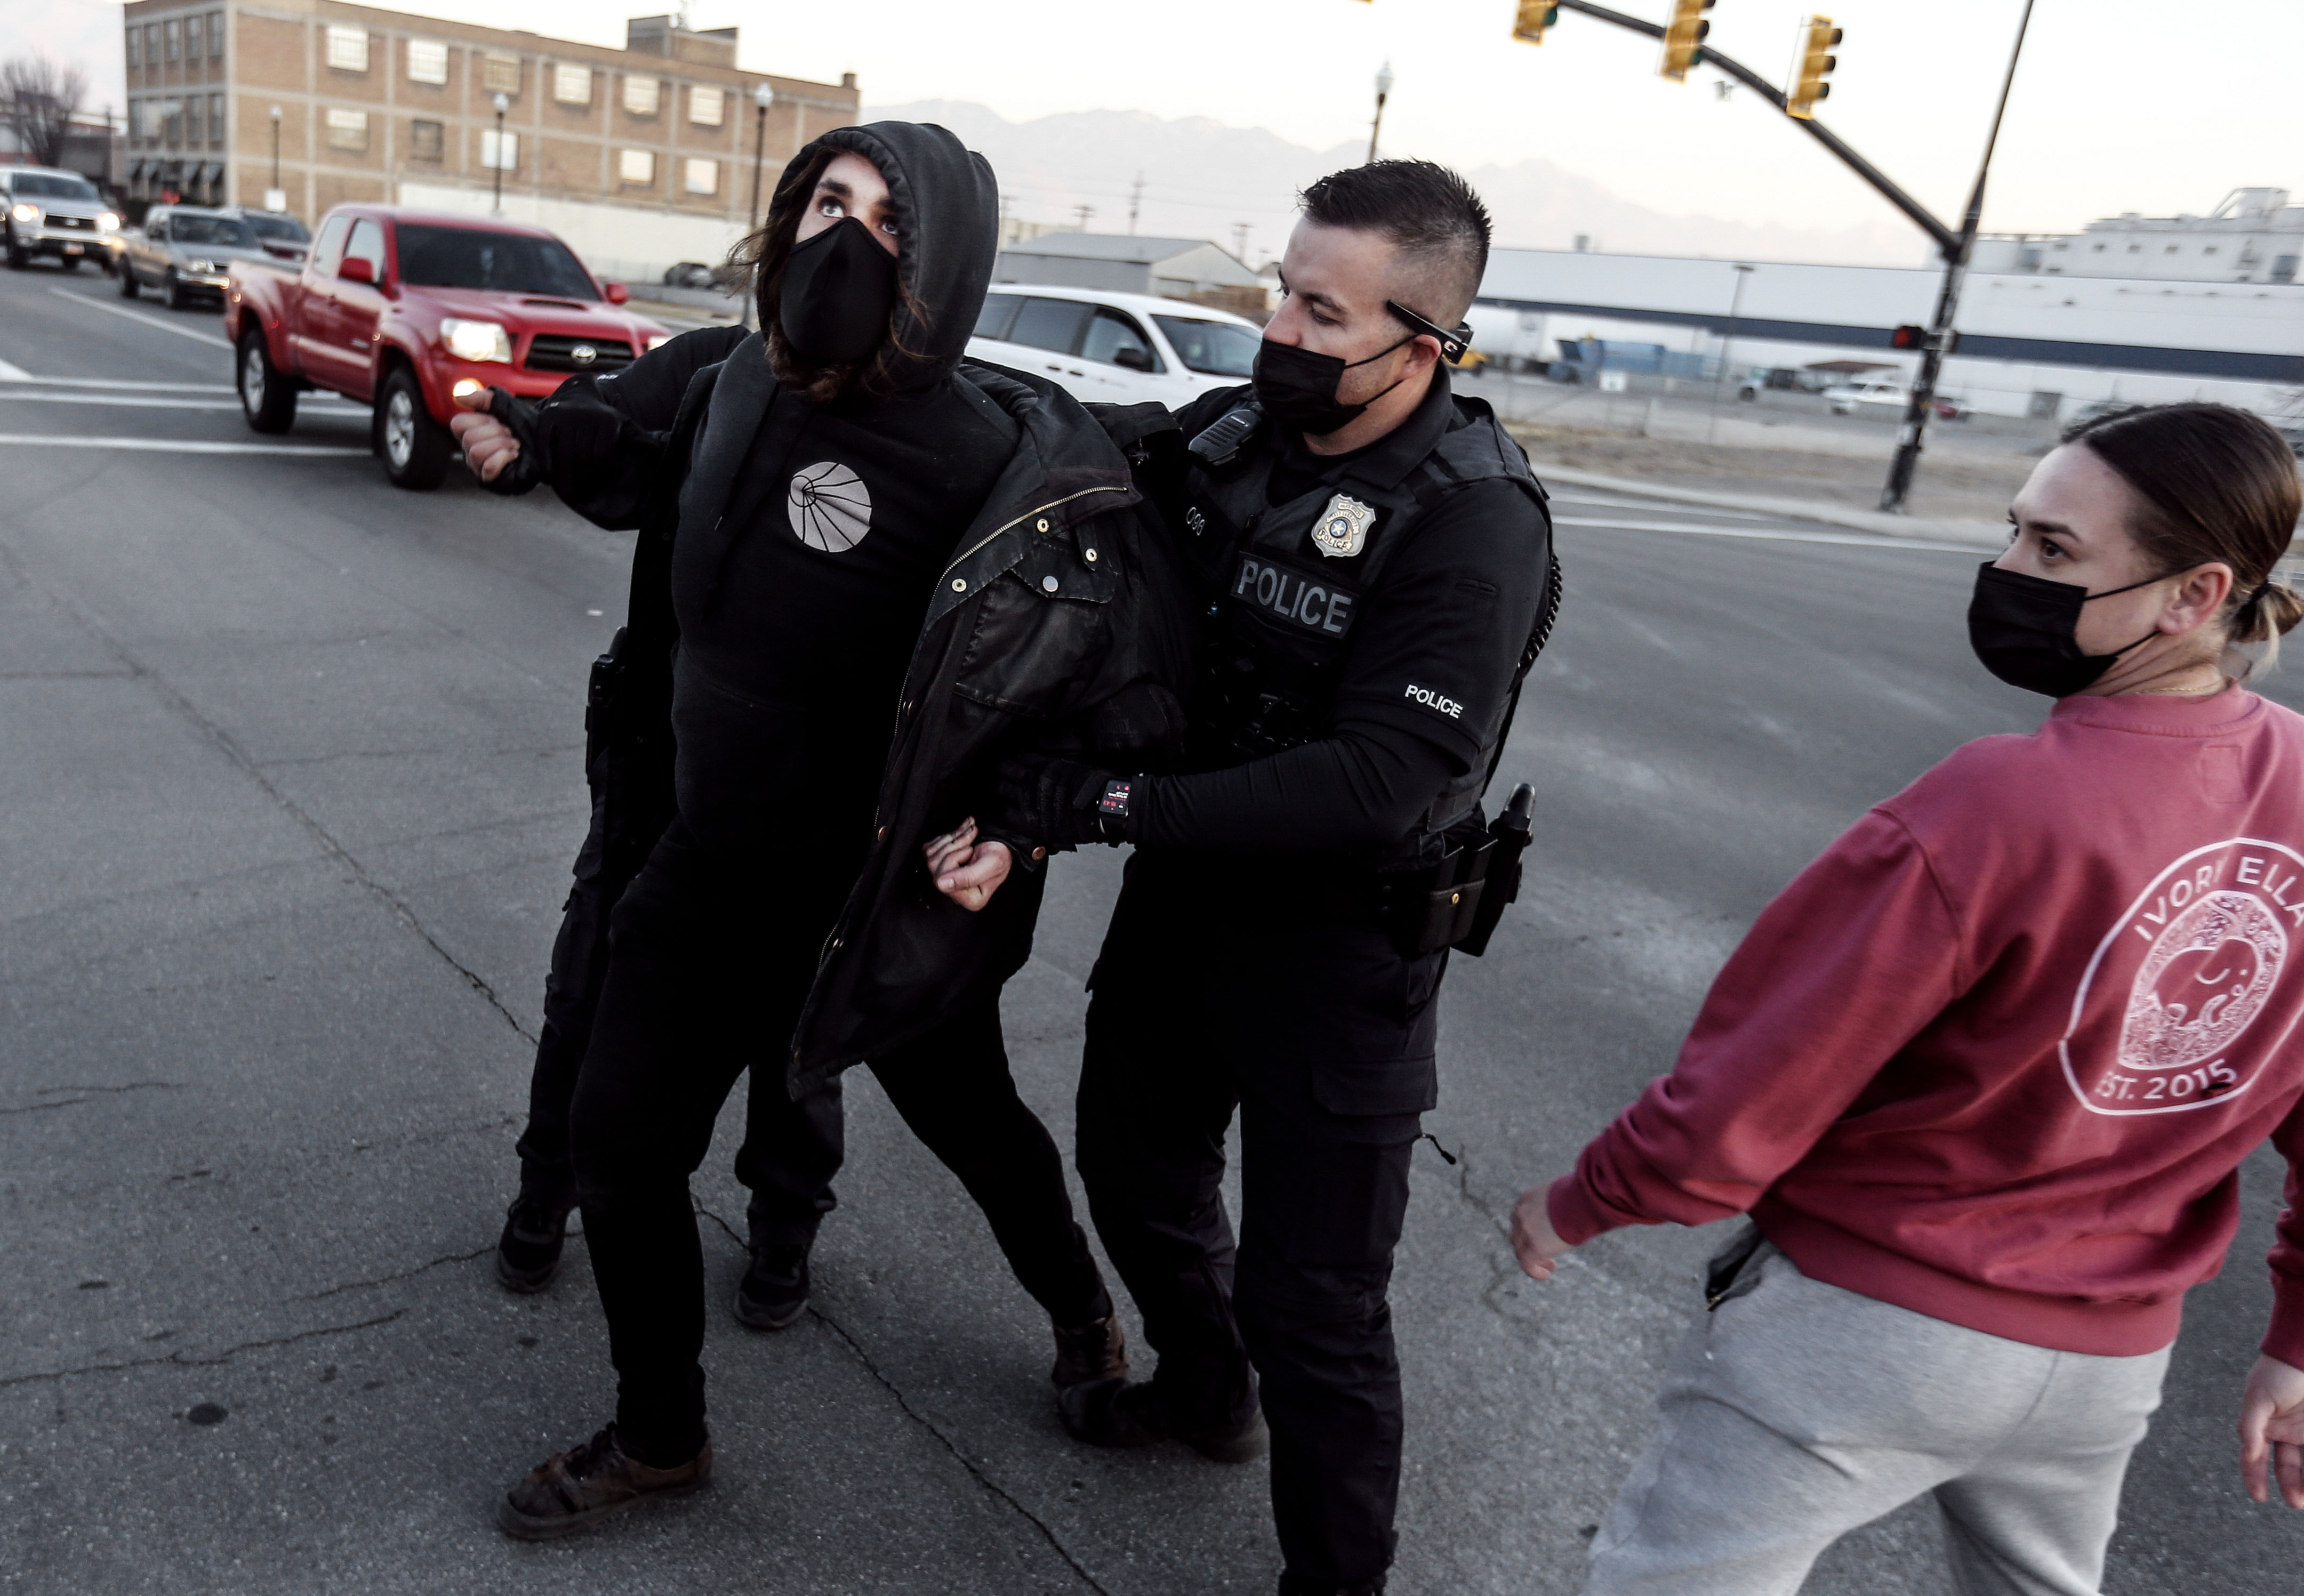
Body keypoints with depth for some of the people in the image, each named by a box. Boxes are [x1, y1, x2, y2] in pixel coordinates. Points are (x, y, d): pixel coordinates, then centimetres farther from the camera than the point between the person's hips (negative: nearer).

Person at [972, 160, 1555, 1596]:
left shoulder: (1474, 523, -23)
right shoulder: (1231, 433, -4)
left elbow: (1382, 781, -29)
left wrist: (1118, 807, -29)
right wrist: (1035, 788, -8)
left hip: (1340, 949, -7)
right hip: (1187, 893, 7)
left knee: (1312, 1299, 4)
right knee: (1138, 1170, 25)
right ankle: (1204, 1388, 55)